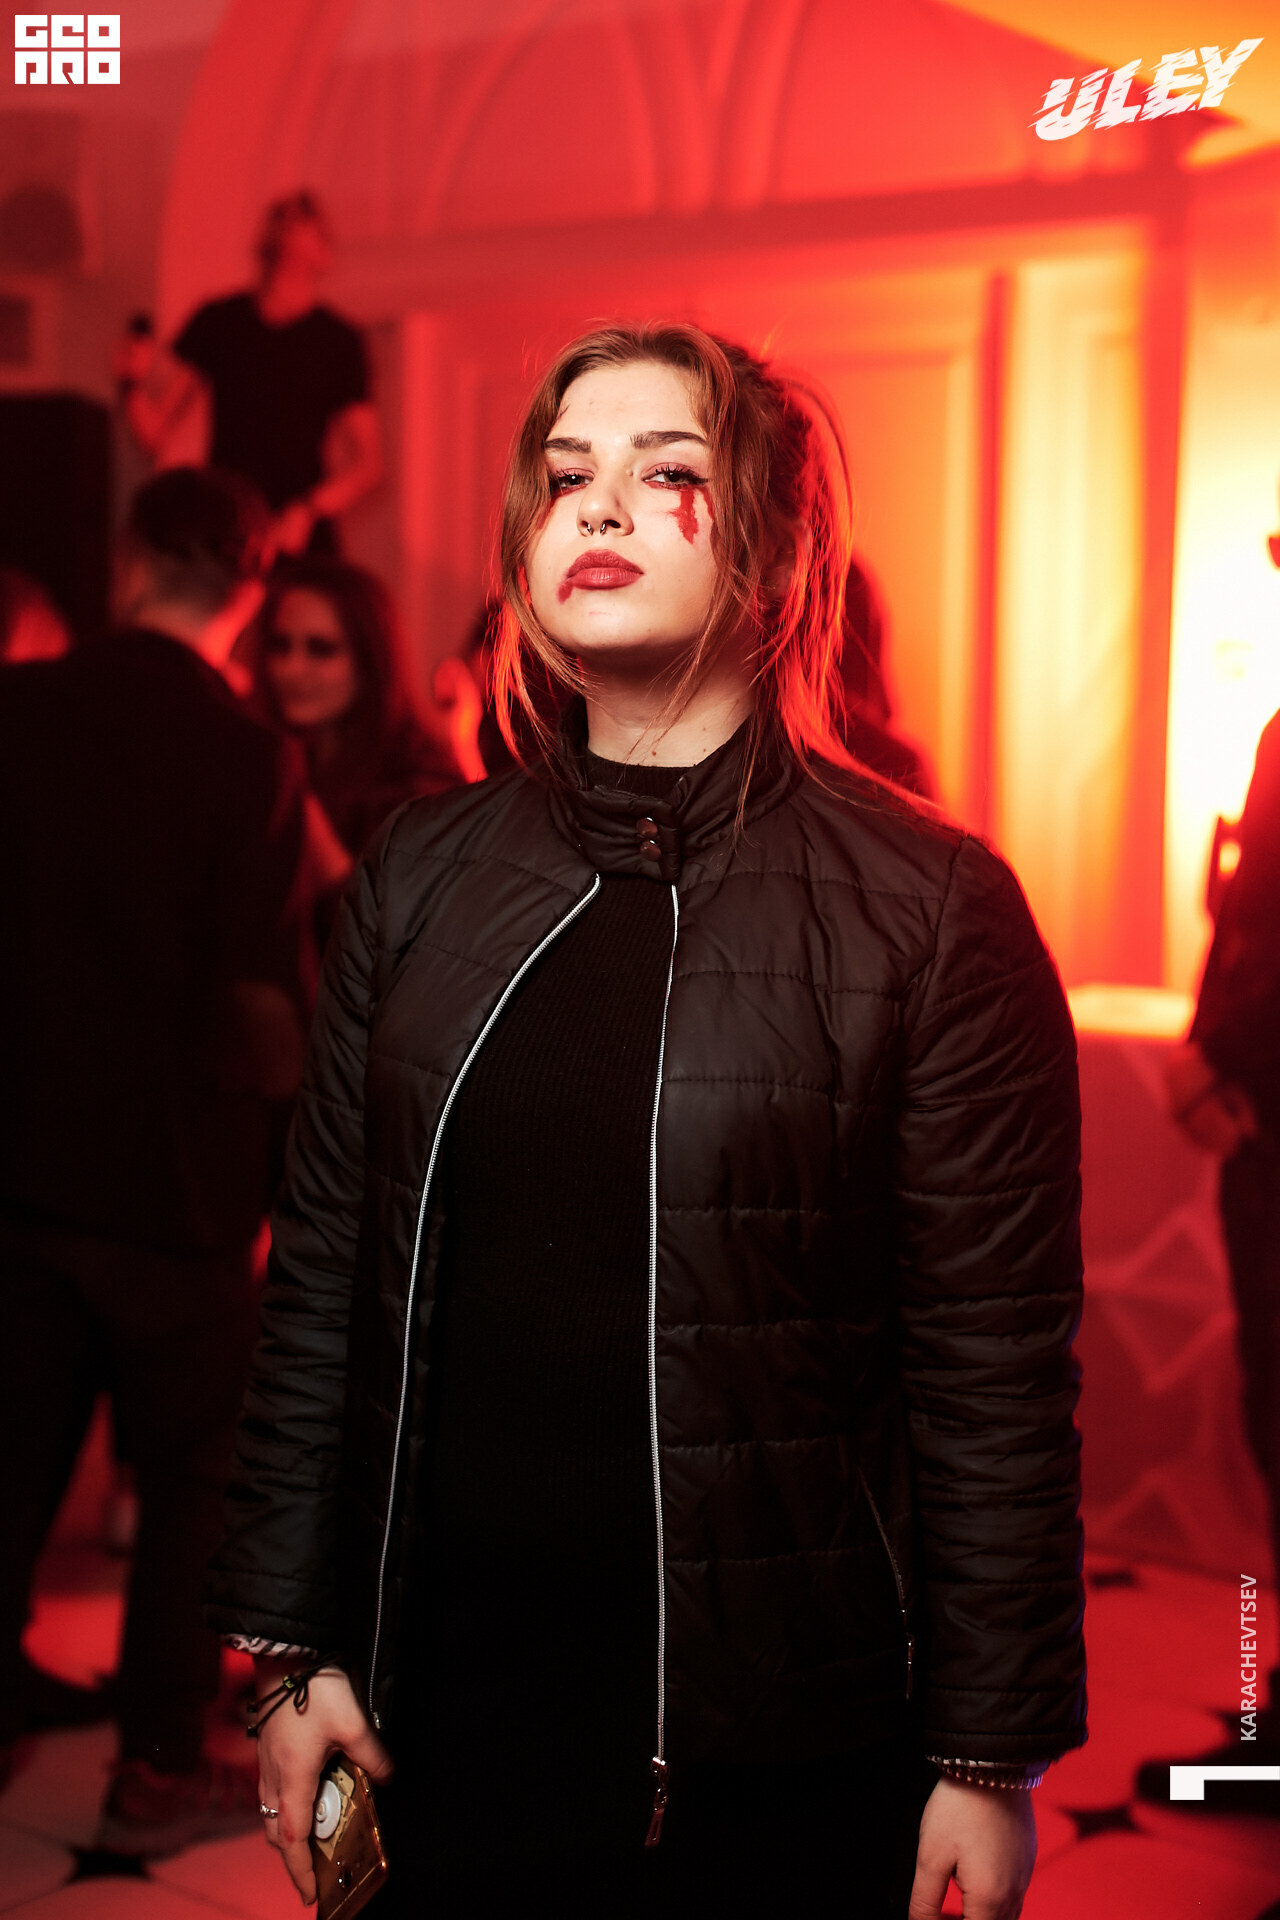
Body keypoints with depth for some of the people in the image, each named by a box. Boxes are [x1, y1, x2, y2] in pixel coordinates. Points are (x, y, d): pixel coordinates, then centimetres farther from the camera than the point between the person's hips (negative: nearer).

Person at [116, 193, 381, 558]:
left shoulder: (339, 340, 7)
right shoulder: (218, 321, 11)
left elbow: (368, 464, 5)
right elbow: (153, 432, 10)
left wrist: (308, 511, -10)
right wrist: (134, 384, -10)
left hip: (302, 544, -1)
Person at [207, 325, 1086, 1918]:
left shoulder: (927, 908, -8)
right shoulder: (420, 878, 4)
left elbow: (995, 1367, -8)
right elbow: (321, 1282, 6)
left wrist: (988, 1760, -8)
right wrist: (292, 1645, 4)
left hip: (785, 1745, -3)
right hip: (449, 1700, 3)